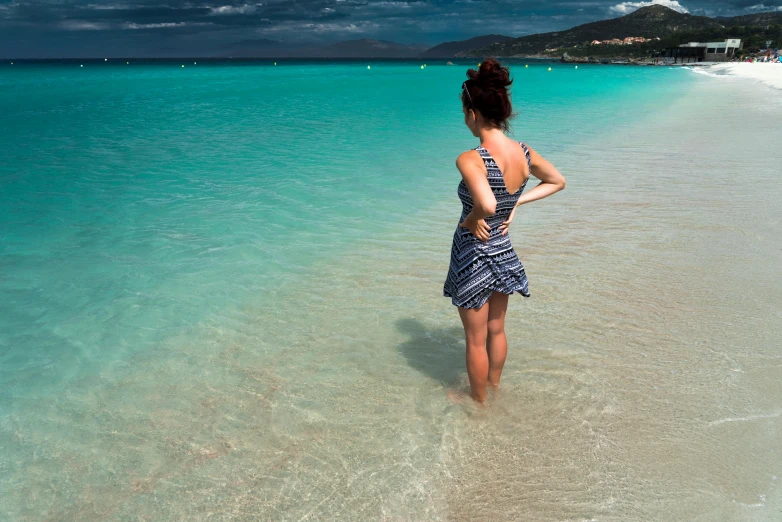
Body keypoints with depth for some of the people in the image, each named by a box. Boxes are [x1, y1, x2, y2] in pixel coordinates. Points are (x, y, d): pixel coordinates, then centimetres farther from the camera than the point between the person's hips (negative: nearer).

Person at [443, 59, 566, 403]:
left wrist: (470, 220, -22)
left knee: (476, 340, 15)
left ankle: (478, 401, 35)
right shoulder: (525, 153, -7)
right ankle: (494, 387, 47)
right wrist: (516, 203, 5)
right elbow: (557, 182, 10)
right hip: (504, 253, 7)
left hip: (473, 257, -6)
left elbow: (486, 205, -44)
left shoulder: (470, 160, -28)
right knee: (497, 330, 26)